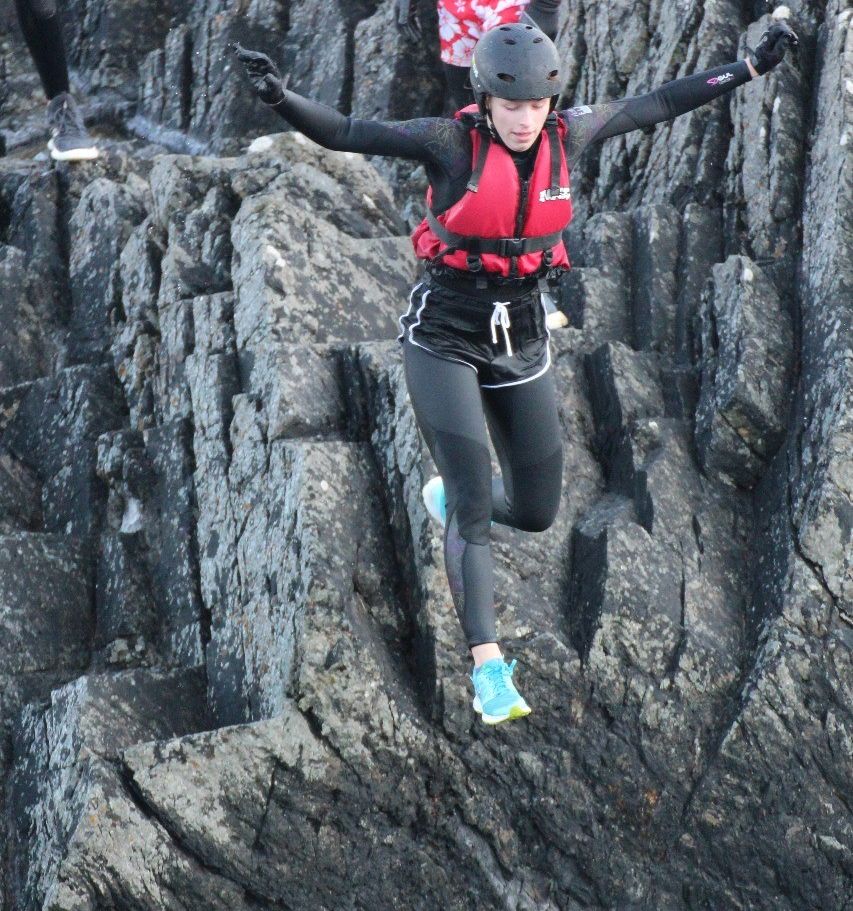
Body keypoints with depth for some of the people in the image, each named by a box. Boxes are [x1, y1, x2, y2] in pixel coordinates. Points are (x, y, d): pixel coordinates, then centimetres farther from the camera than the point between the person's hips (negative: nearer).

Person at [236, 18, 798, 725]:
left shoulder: (568, 135, -5)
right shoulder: (451, 142, -16)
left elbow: (659, 104, 7)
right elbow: (346, 133, -21)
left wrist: (752, 67, 11)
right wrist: (280, 96, -40)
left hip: (521, 342, 5)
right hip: (444, 339, -4)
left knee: (536, 513, 11)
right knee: (476, 504, -15)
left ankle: (448, 497, 45)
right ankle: (489, 668, -13)